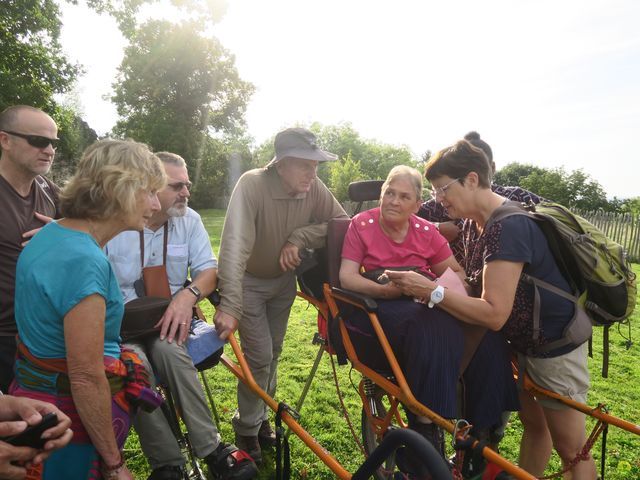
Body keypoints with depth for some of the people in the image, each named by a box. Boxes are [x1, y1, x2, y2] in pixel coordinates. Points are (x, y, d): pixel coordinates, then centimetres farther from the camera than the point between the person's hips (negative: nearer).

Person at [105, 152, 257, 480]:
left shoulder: (190, 220, 3)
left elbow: (208, 270, -1)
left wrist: (188, 295, -22)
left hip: (170, 318, 1)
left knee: (167, 347, -32)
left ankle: (211, 448, -22)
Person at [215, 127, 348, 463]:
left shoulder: (314, 188, -18)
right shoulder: (252, 184, -32)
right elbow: (235, 245, -42)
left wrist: (299, 238, -27)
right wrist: (229, 305, -50)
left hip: (283, 280, 5)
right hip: (249, 281, -4)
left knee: (273, 353, 15)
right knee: (259, 356, -5)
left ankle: (261, 417, 39)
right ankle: (246, 429, 20)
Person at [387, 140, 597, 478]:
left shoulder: (509, 227, -30)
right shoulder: (473, 224, -1)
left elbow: (494, 314, -33)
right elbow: (476, 287, 8)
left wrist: (430, 291, -34)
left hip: (555, 345, -8)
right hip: (521, 340, 8)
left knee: (572, 450, 7)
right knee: (533, 426, 22)